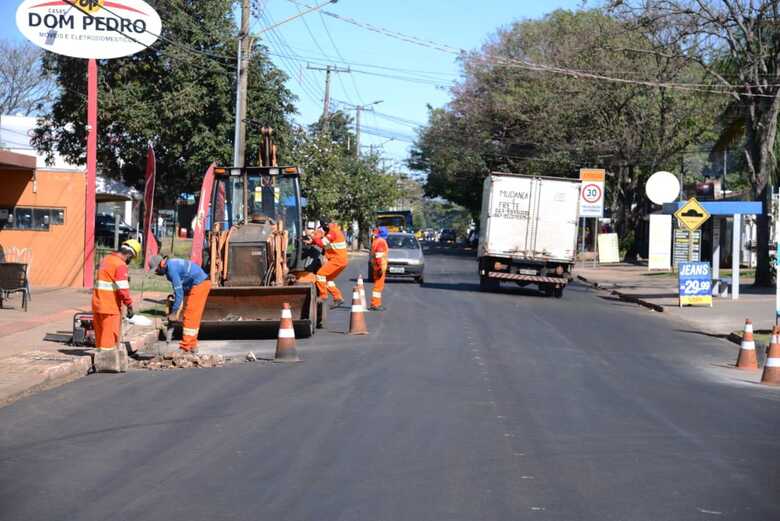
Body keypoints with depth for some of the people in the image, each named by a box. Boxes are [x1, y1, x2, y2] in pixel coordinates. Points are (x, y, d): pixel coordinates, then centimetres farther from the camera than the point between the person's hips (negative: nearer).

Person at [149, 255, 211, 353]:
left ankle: (186, 347, -6)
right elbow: (179, 288, 17)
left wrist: (174, 313, -14)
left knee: (190, 316, -8)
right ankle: (192, 345, 17)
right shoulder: (171, 265, 11)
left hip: (199, 285, -10)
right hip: (201, 284, 10)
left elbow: (178, 291, -20)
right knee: (193, 317, 13)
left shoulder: (171, 268, -18)